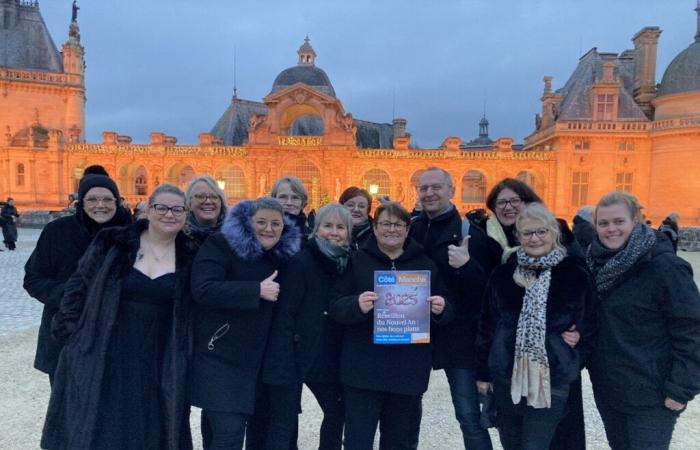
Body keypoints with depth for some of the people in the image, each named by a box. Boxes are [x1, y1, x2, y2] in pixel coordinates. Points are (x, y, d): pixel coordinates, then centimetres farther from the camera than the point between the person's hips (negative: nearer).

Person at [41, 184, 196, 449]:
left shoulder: (190, 257, -1)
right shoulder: (113, 243, -3)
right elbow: (78, 286, 3)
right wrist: (72, 331, -1)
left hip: (159, 365, 1)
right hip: (103, 356, 0)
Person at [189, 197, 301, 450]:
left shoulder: (283, 254, 8)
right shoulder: (220, 245, -10)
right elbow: (203, 290, -23)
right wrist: (257, 290, -24)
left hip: (262, 358, 6)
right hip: (222, 357, -6)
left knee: (263, 428, 16)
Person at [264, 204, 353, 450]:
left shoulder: (347, 264, 5)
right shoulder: (301, 262, -14)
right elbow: (283, 316, -17)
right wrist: (284, 365, -22)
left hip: (328, 358, 7)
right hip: (292, 355, -7)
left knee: (337, 411, 19)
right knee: (284, 425, 0)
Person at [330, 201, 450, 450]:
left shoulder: (426, 264, 8)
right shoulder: (356, 261, 1)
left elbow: (441, 312, 11)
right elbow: (335, 306, -4)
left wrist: (440, 309, -12)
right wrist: (357, 305, -25)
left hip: (409, 369, 3)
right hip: (364, 368, -2)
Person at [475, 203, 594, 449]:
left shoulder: (575, 273, -5)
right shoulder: (503, 273, 1)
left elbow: (588, 325, 3)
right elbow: (487, 325, 6)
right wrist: (483, 372, 8)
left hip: (551, 381, -3)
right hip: (506, 377, 3)